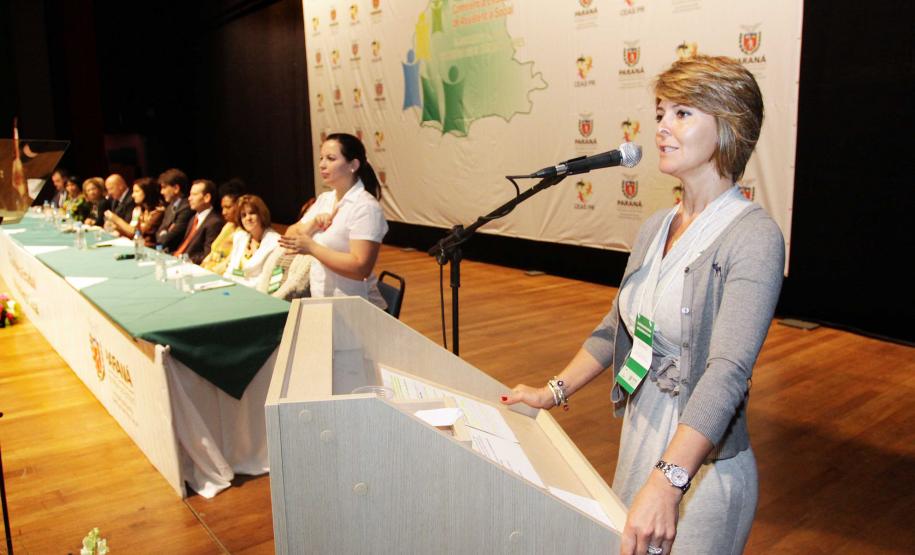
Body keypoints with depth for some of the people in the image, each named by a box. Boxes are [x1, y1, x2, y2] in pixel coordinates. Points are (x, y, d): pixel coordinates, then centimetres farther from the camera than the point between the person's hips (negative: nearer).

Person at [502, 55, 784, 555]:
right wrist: (555, 391, 8)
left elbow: (728, 369, -30)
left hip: (699, 462, -6)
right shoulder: (656, 228, 4)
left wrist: (668, 480, -39)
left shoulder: (753, 237, -19)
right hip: (638, 439, 7)